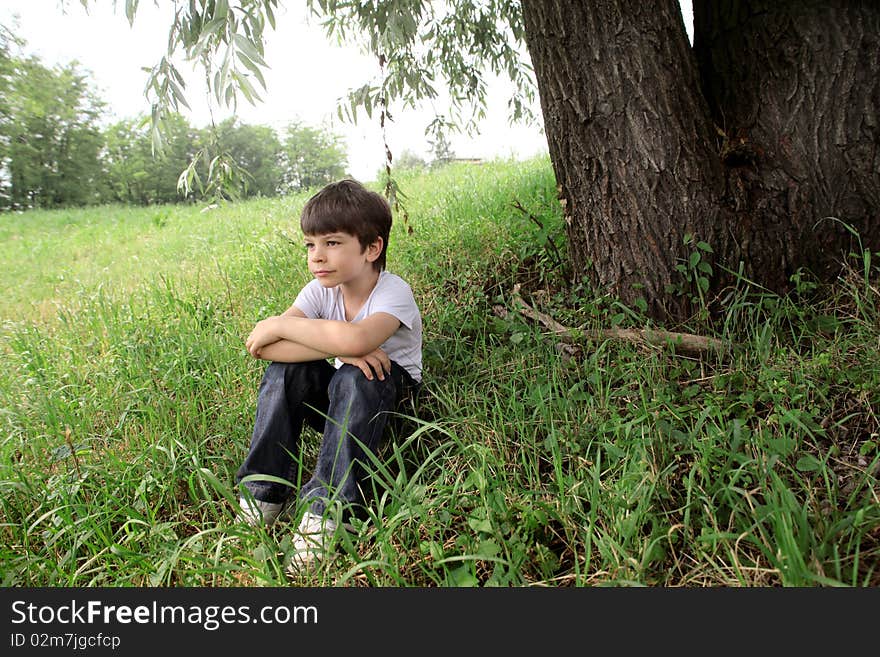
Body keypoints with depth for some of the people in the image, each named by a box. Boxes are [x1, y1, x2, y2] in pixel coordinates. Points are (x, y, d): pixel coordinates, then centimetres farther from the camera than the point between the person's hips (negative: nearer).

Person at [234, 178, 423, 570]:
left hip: (391, 392, -4)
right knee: (285, 369, -21)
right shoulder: (320, 290, -10)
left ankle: (327, 506, -31)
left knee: (355, 377, -36)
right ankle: (263, 494, -15)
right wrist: (337, 348, -38)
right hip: (337, 393, 5)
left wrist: (279, 325, -35)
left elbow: (356, 339, -48)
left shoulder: (393, 292, -24)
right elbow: (263, 346, -26)